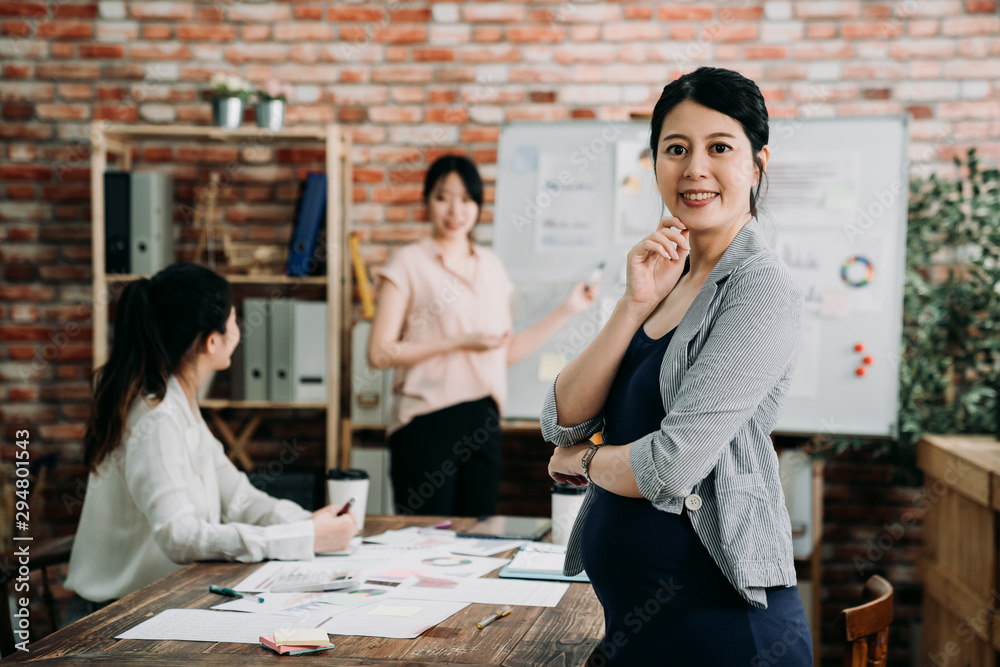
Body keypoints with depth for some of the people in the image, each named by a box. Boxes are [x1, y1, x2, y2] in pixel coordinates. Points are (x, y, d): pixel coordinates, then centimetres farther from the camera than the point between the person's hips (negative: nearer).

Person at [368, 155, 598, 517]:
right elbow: (379, 353, -9)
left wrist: (567, 309, 14)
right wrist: (460, 342, -14)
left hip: (483, 420, 5)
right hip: (427, 419, -5)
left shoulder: (491, 266, 14)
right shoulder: (409, 263, -2)